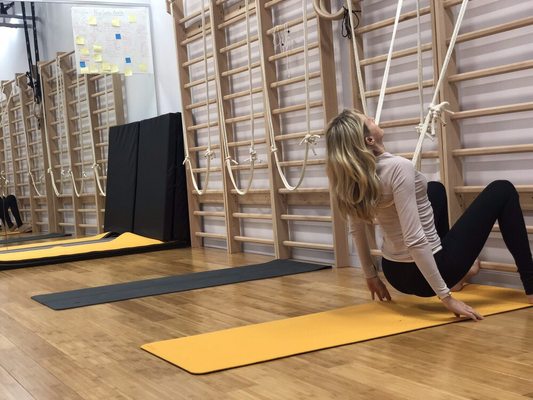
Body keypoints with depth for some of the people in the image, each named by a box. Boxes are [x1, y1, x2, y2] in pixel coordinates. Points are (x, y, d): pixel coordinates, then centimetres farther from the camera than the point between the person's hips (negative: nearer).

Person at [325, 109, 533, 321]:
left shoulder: (354, 176, -5)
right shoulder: (397, 167, -28)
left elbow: (356, 230, 7)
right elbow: (414, 239, -31)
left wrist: (371, 275, 20)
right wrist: (446, 297, -27)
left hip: (395, 274, 8)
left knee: (436, 189, 32)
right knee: (502, 191, 5)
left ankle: (459, 270, 44)